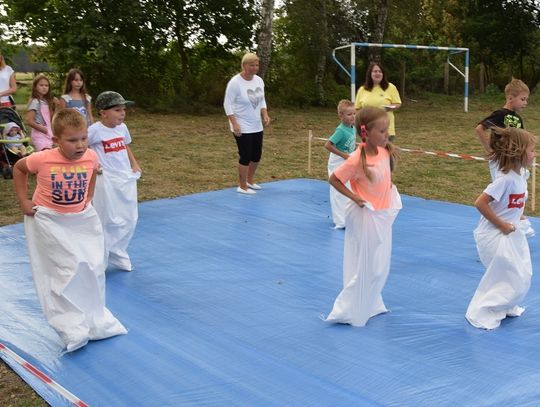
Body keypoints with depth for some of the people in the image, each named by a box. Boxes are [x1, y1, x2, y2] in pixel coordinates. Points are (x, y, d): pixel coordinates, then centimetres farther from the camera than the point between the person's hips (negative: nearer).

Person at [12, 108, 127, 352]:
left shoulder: (91, 158, -15)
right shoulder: (43, 160, -24)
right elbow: (18, 168, -2)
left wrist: (88, 198, 4)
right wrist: (23, 201, -4)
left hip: (81, 219, 4)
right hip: (50, 222, -4)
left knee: (91, 269, 10)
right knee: (66, 272, -8)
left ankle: (94, 320, 30)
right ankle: (72, 328, 4)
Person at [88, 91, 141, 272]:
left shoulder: (123, 128, 5)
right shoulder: (95, 130, -14)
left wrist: (135, 164, 9)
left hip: (126, 178, 7)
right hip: (106, 181, -7)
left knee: (129, 219, 12)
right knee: (110, 221, -1)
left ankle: (118, 255, 29)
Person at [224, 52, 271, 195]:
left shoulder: (259, 80, 4)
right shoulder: (235, 82, -17)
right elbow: (227, 104, -15)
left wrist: (265, 115, -1)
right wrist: (234, 124, -22)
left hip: (257, 126, 7)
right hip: (242, 128, -7)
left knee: (256, 155, 13)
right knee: (246, 156, -4)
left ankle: (250, 181, 34)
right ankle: (242, 186, 11)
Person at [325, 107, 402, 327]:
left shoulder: (385, 150, -4)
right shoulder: (357, 160, -25)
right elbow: (333, 179, -16)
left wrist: (389, 188, 5)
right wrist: (354, 197, -18)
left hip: (384, 214, 8)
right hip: (366, 216, -8)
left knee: (380, 265, 19)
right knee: (364, 267, 3)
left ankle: (370, 305, 36)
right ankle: (348, 311, 17)